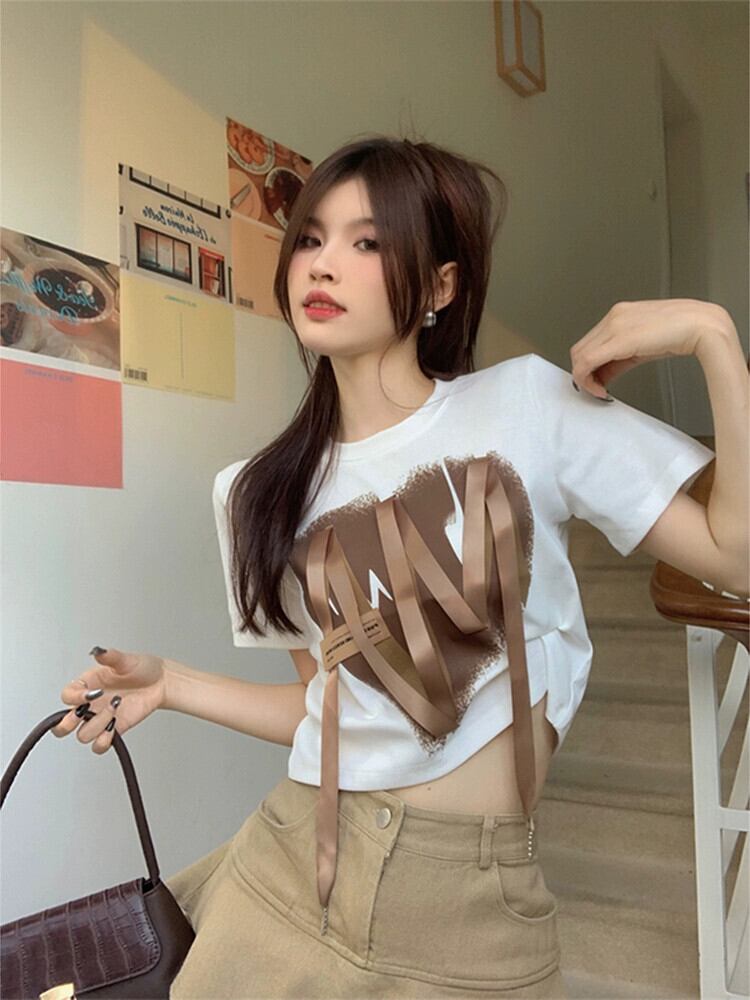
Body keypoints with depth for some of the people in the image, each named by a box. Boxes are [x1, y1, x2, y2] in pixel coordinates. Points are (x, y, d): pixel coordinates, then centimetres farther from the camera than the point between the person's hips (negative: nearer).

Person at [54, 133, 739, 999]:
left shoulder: (531, 406, -6)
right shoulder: (260, 495, 4)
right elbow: (329, 701, 11)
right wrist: (169, 683, 2)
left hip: (477, 907, -2)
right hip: (289, 869, 3)